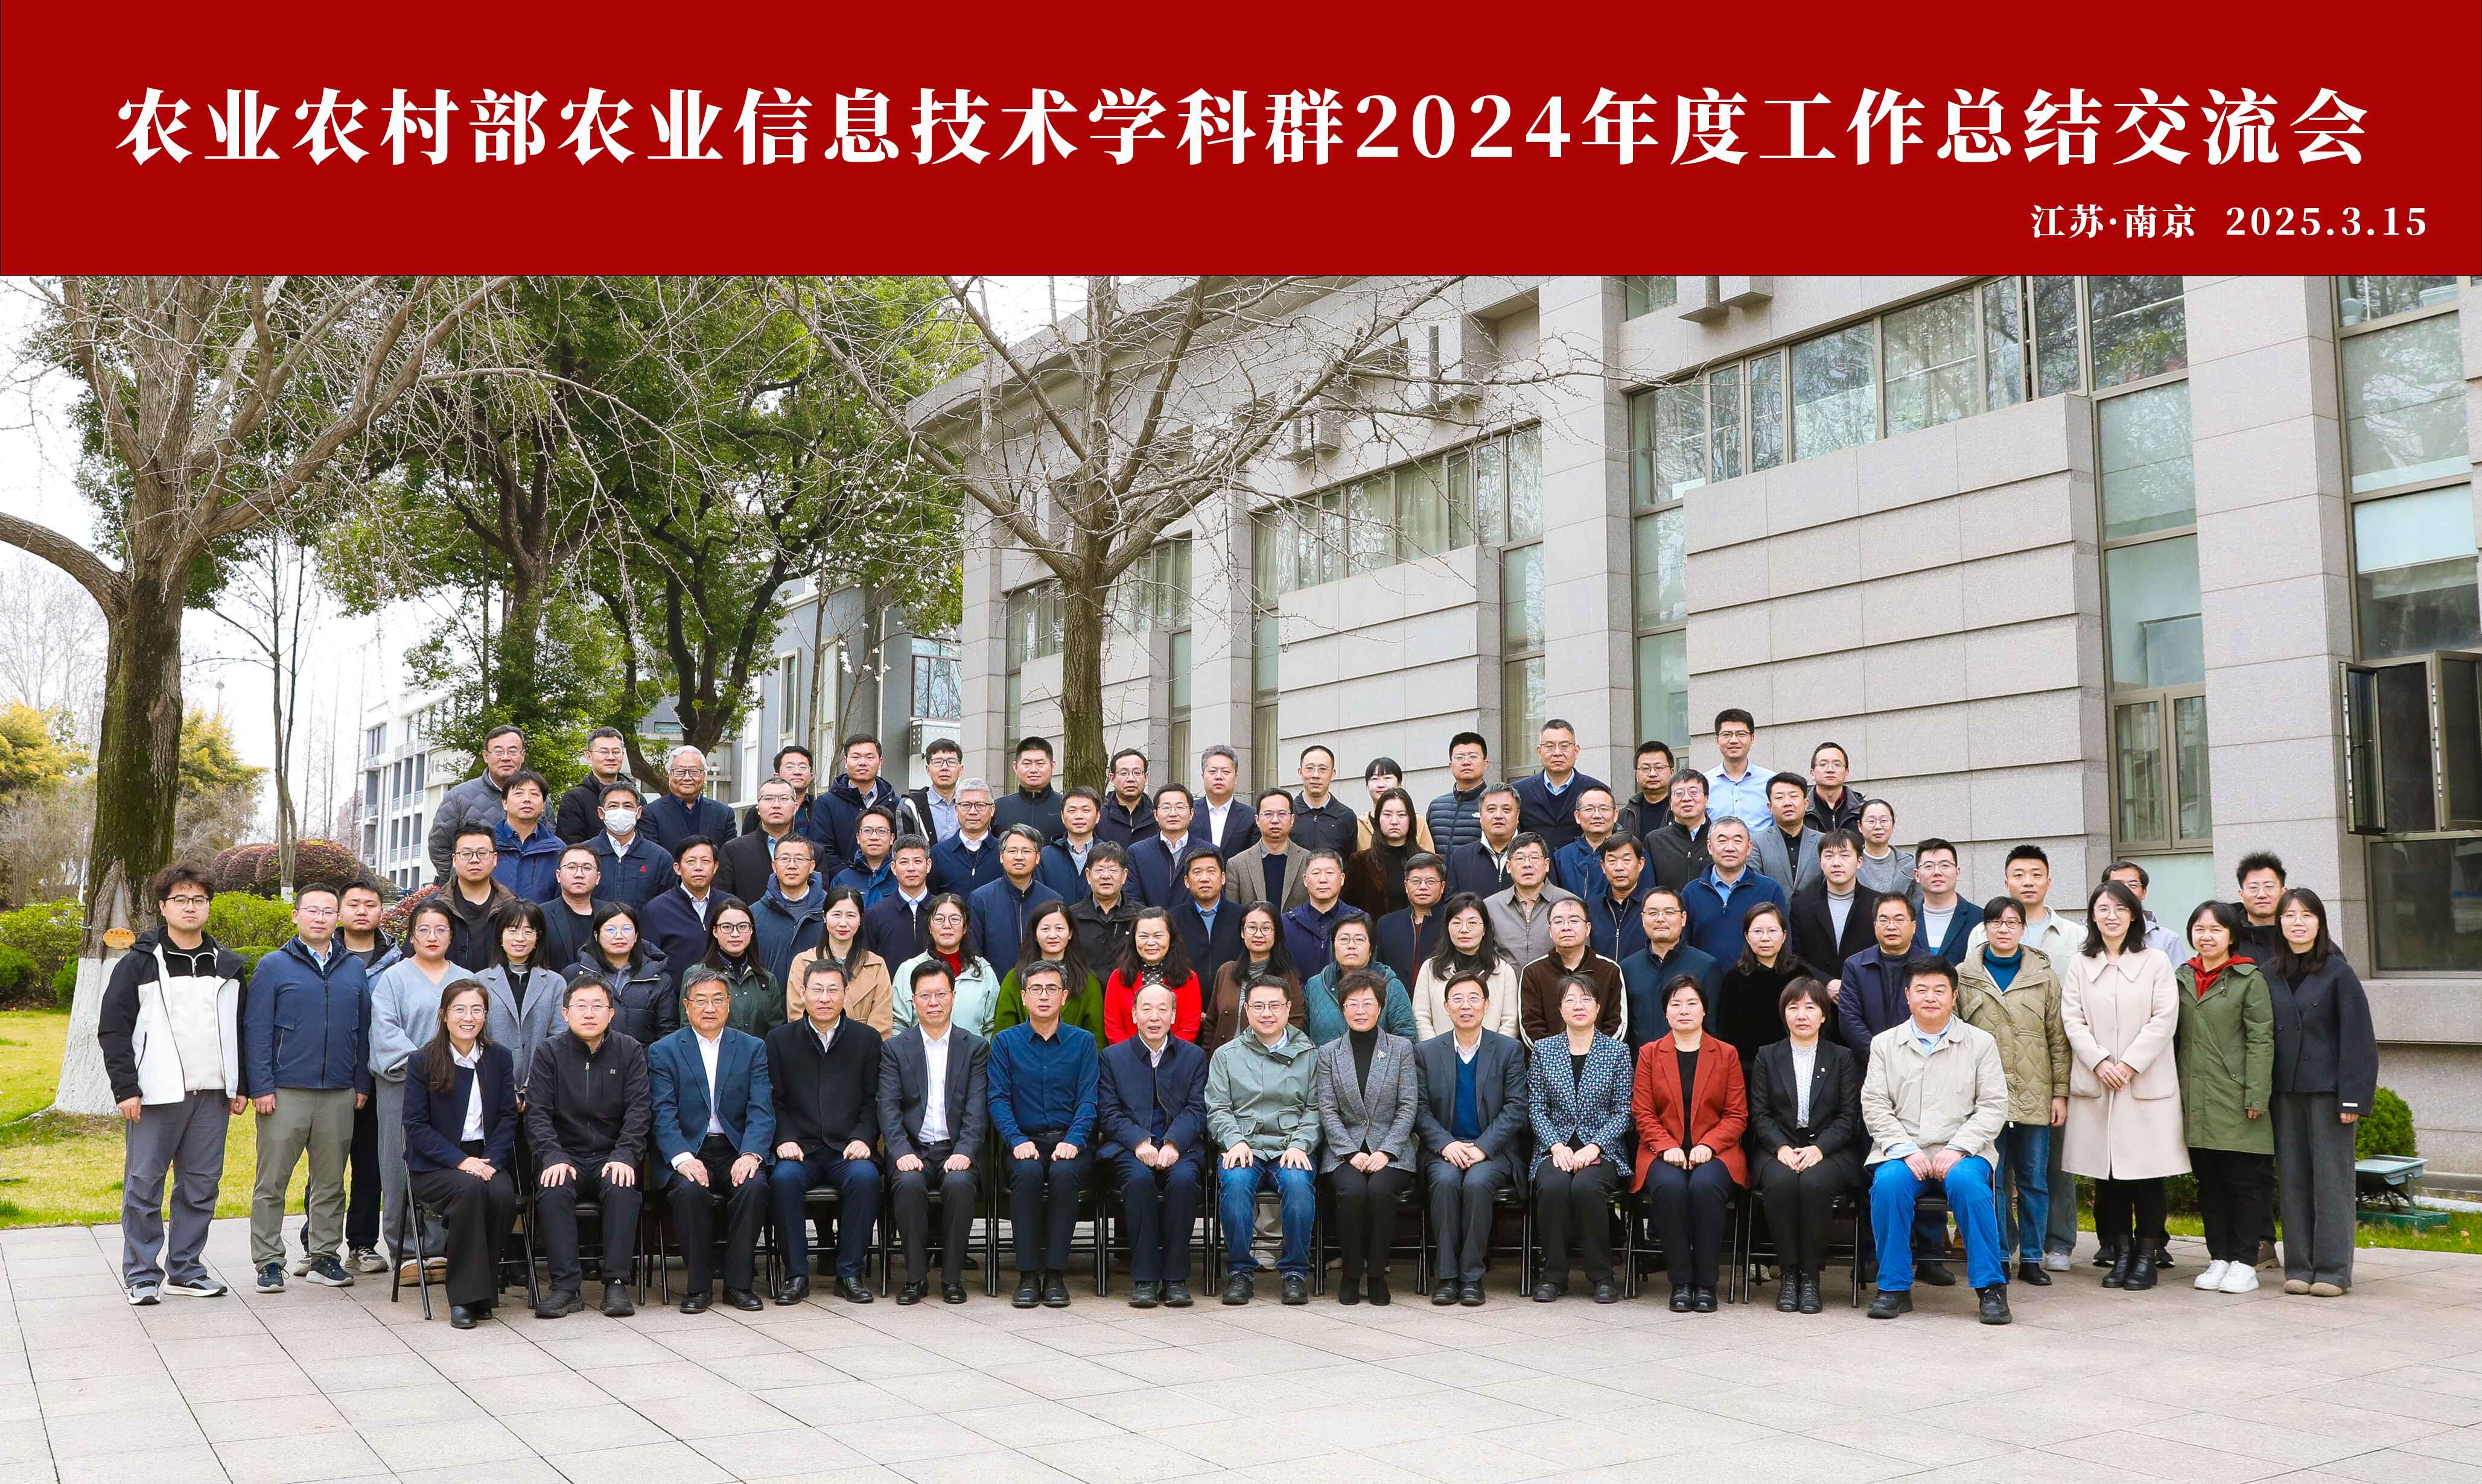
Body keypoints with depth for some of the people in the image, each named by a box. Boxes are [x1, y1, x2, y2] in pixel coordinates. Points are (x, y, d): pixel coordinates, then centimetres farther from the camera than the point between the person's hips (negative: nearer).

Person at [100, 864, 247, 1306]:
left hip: (212, 1095, 4)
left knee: (201, 1185, 8)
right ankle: (142, 1275, 11)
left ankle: (185, 1270, 18)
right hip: (155, 1096, -4)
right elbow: (113, 1030, -3)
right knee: (144, 1186, 1)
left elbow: (242, 1029, 15)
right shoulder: (139, 964, 0)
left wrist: (240, 1085, 8)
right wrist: (126, 1089, -10)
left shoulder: (227, 966, 11)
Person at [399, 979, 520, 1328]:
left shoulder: (500, 1058, 9)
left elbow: (507, 1118, 7)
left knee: (502, 1194, -31)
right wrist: (460, 1161, -16)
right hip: (434, 1165, -2)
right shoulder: (422, 1061, 0)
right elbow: (416, 1125, -5)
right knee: (470, 1190, -34)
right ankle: (464, 1296, -26)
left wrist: (490, 1161, -11)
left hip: (487, 1158, 3)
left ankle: (484, 1291, -15)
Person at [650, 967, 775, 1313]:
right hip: (687, 1152, -1)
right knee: (689, 1189, -32)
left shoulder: (753, 1048, 11)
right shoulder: (663, 1051, 7)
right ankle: (698, 1286, -14)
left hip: (737, 1152, 1)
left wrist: (751, 1155, -19)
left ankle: (739, 1283, -14)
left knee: (754, 1185, -30)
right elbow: (664, 1116, -4)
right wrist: (683, 1159, -22)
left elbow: (761, 1110, 0)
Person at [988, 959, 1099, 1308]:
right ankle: (1028, 1275, -25)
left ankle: (1055, 1274, -24)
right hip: (1025, 1139, 0)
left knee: (1063, 1173, -34)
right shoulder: (1006, 1041, 10)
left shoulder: (1082, 1042, 10)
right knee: (1028, 1172, -34)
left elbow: (1088, 1099, 1)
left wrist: (1073, 1141, -16)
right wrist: (1017, 1140, -15)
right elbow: (999, 1098, 2)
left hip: (1070, 1140, 0)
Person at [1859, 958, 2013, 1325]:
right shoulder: (1885, 1044, 13)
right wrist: (1906, 1151, -11)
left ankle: (1991, 1287, -19)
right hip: (1903, 1152, 1)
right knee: (1888, 1184, -31)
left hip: (1961, 1154, -1)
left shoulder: (1981, 1043, 10)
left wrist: (1957, 1149, -12)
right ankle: (1894, 1287, -15)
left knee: (1967, 1183, -33)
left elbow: (1993, 1107, 2)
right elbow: (1874, 1106, 5)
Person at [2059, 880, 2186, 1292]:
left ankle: (2146, 1256, 8)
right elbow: (2072, 1020, 4)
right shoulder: (2079, 966, 11)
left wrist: (2129, 1064, -11)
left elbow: (2165, 1019, -4)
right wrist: (2100, 1062, -10)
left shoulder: (2155, 962, 4)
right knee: (2106, 1174, 4)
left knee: (2146, 1173, -1)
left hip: (2147, 1083, -2)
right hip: (2095, 1083, 2)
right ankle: (2121, 1254, 13)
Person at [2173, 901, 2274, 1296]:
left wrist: (2256, 1096, -13)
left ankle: (2244, 1263, 9)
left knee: (2245, 1182, 1)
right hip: (2195, 1099, 5)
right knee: (2209, 1182, 10)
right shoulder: (2181, 979, 12)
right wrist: (2173, 1091, 11)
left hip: (2236, 1099, -5)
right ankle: (2218, 1259, 18)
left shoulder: (2249, 979, -3)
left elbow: (2261, 1040, -7)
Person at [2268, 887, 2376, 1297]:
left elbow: (2357, 1037, -7)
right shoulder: (2271, 976, 9)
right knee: (2292, 1178, 7)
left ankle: (2333, 1270, 5)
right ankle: (2299, 1268, 13)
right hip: (2285, 1090, 4)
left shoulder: (2337, 972, -4)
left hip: (2327, 1089, -4)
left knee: (2331, 1176, -1)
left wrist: (2353, 1097, -13)